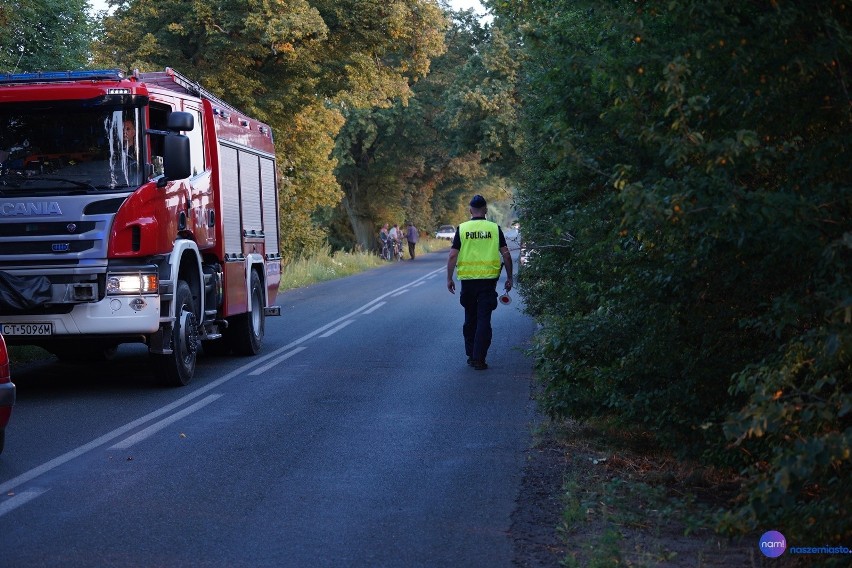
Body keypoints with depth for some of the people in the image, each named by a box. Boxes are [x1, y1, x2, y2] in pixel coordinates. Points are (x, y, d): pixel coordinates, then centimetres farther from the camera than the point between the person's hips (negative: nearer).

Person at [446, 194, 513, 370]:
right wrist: (509, 278, 8)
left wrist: (449, 279, 4)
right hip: (488, 280, -1)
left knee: (470, 318, 16)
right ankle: (479, 359, -5)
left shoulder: (462, 229, -1)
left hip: (468, 280, 1)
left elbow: (452, 256, -4)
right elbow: (506, 255, -1)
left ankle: (470, 355, 22)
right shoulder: (494, 228, 0)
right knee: (484, 320, 1)